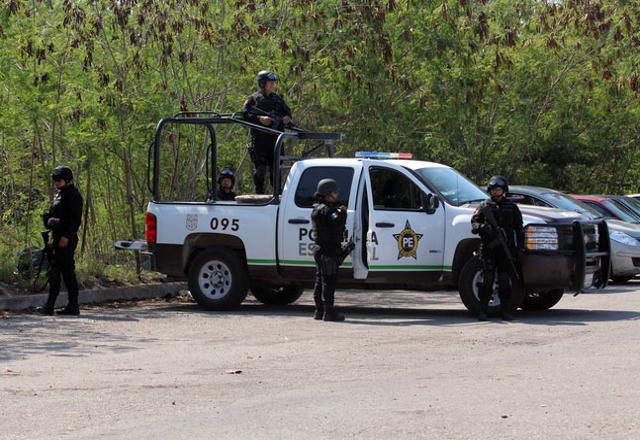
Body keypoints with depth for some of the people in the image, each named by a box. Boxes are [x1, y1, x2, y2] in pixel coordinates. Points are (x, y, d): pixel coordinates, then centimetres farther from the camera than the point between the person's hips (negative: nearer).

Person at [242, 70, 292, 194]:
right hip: (260, 140, -5)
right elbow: (245, 114, -8)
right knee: (261, 168, -7)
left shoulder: (277, 98, 18)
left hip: (275, 138, 5)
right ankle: (260, 194, -1)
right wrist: (260, 119, -21)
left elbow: (287, 110, 19)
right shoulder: (254, 99, 1)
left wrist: (287, 117, -5)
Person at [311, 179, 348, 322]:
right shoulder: (327, 209, -15)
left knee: (321, 280, 13)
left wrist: (340, 210, 8)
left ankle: (319, 311, 17)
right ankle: (328, 312, -6)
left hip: (321, 250, 10)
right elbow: (338, 222, -28)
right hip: (329, 251, -10)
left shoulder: (318, 208, 17)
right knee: (329, 281, -7)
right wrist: (342, 211, -12)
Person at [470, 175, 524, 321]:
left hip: (505, 247, 1)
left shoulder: (511, 207, 15)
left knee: (505, 279, -1)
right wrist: (483, 227, -19)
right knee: (487, 277, -9)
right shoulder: (485, 205, 11)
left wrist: (520, 247, 9)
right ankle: (483, 310, -6)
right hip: (488, 247, -1)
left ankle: (506, 310, 5)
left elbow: (518, 228, 17)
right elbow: (474, 223, 4)